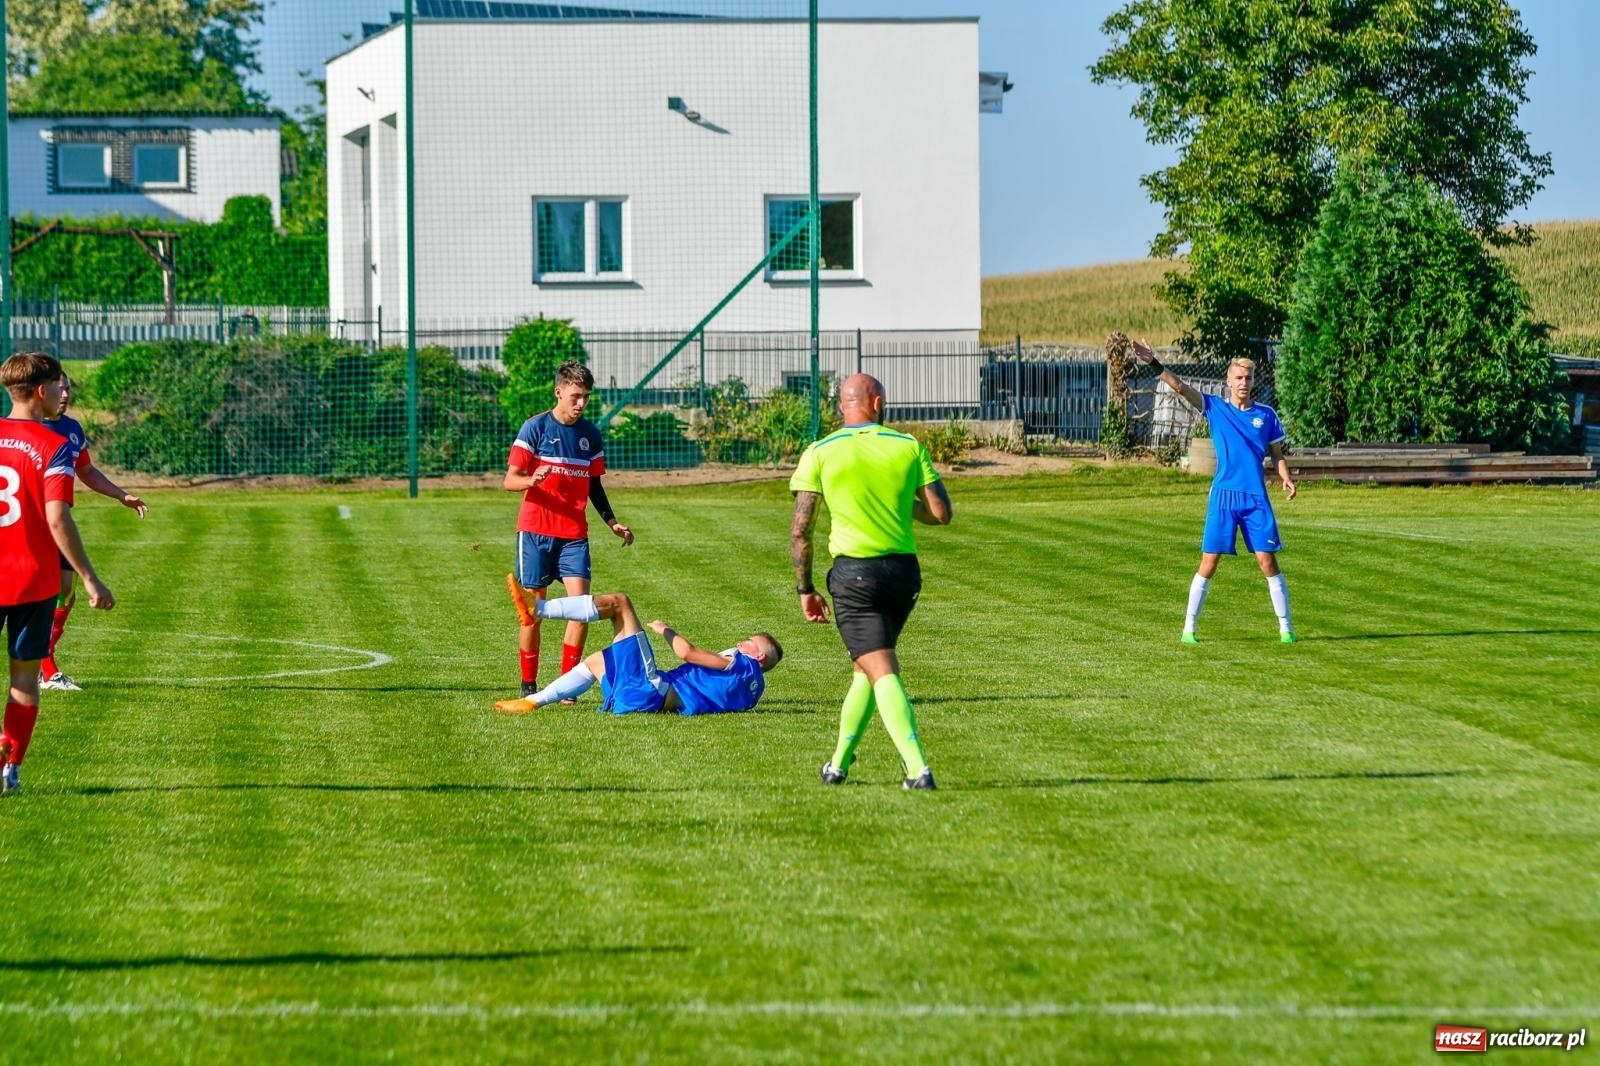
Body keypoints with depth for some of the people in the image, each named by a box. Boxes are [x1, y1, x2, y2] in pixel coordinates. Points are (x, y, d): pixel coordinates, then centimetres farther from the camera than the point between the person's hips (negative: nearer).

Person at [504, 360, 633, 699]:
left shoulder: (590, 433, 9)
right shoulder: (535, 428, -5)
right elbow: (510, 480, -7)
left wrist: (612, 523, 11)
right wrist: (531, 480, -29)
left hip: (574, 533, 3)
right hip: (536, 530, -3)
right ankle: (528, 685, 11)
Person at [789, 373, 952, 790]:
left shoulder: (820, 454, -2)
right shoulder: (909, 447, 4)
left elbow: (800, 530, -4)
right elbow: (940, 513, 2)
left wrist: (805, 589, 5)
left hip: (854, 572, -3)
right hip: (904, 569, 3)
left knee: (882, 672, -9)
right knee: (868, 665, 21)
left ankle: (918, 768, -24)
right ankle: (839, 762, 28)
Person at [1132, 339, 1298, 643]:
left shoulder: (1266, 415, 8)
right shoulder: (1215, 408, 4)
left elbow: (1277, 454, 15)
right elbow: (1181, 387, -5)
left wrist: (1286, 478, -4)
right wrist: (1153, 364, -16)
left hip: (1256, 498, 1)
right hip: (1223, 496, -1)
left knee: (1268, 562, -2)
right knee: (1208, 564, -3)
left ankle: (1285, 628, 7)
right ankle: (1189, 628, 4)